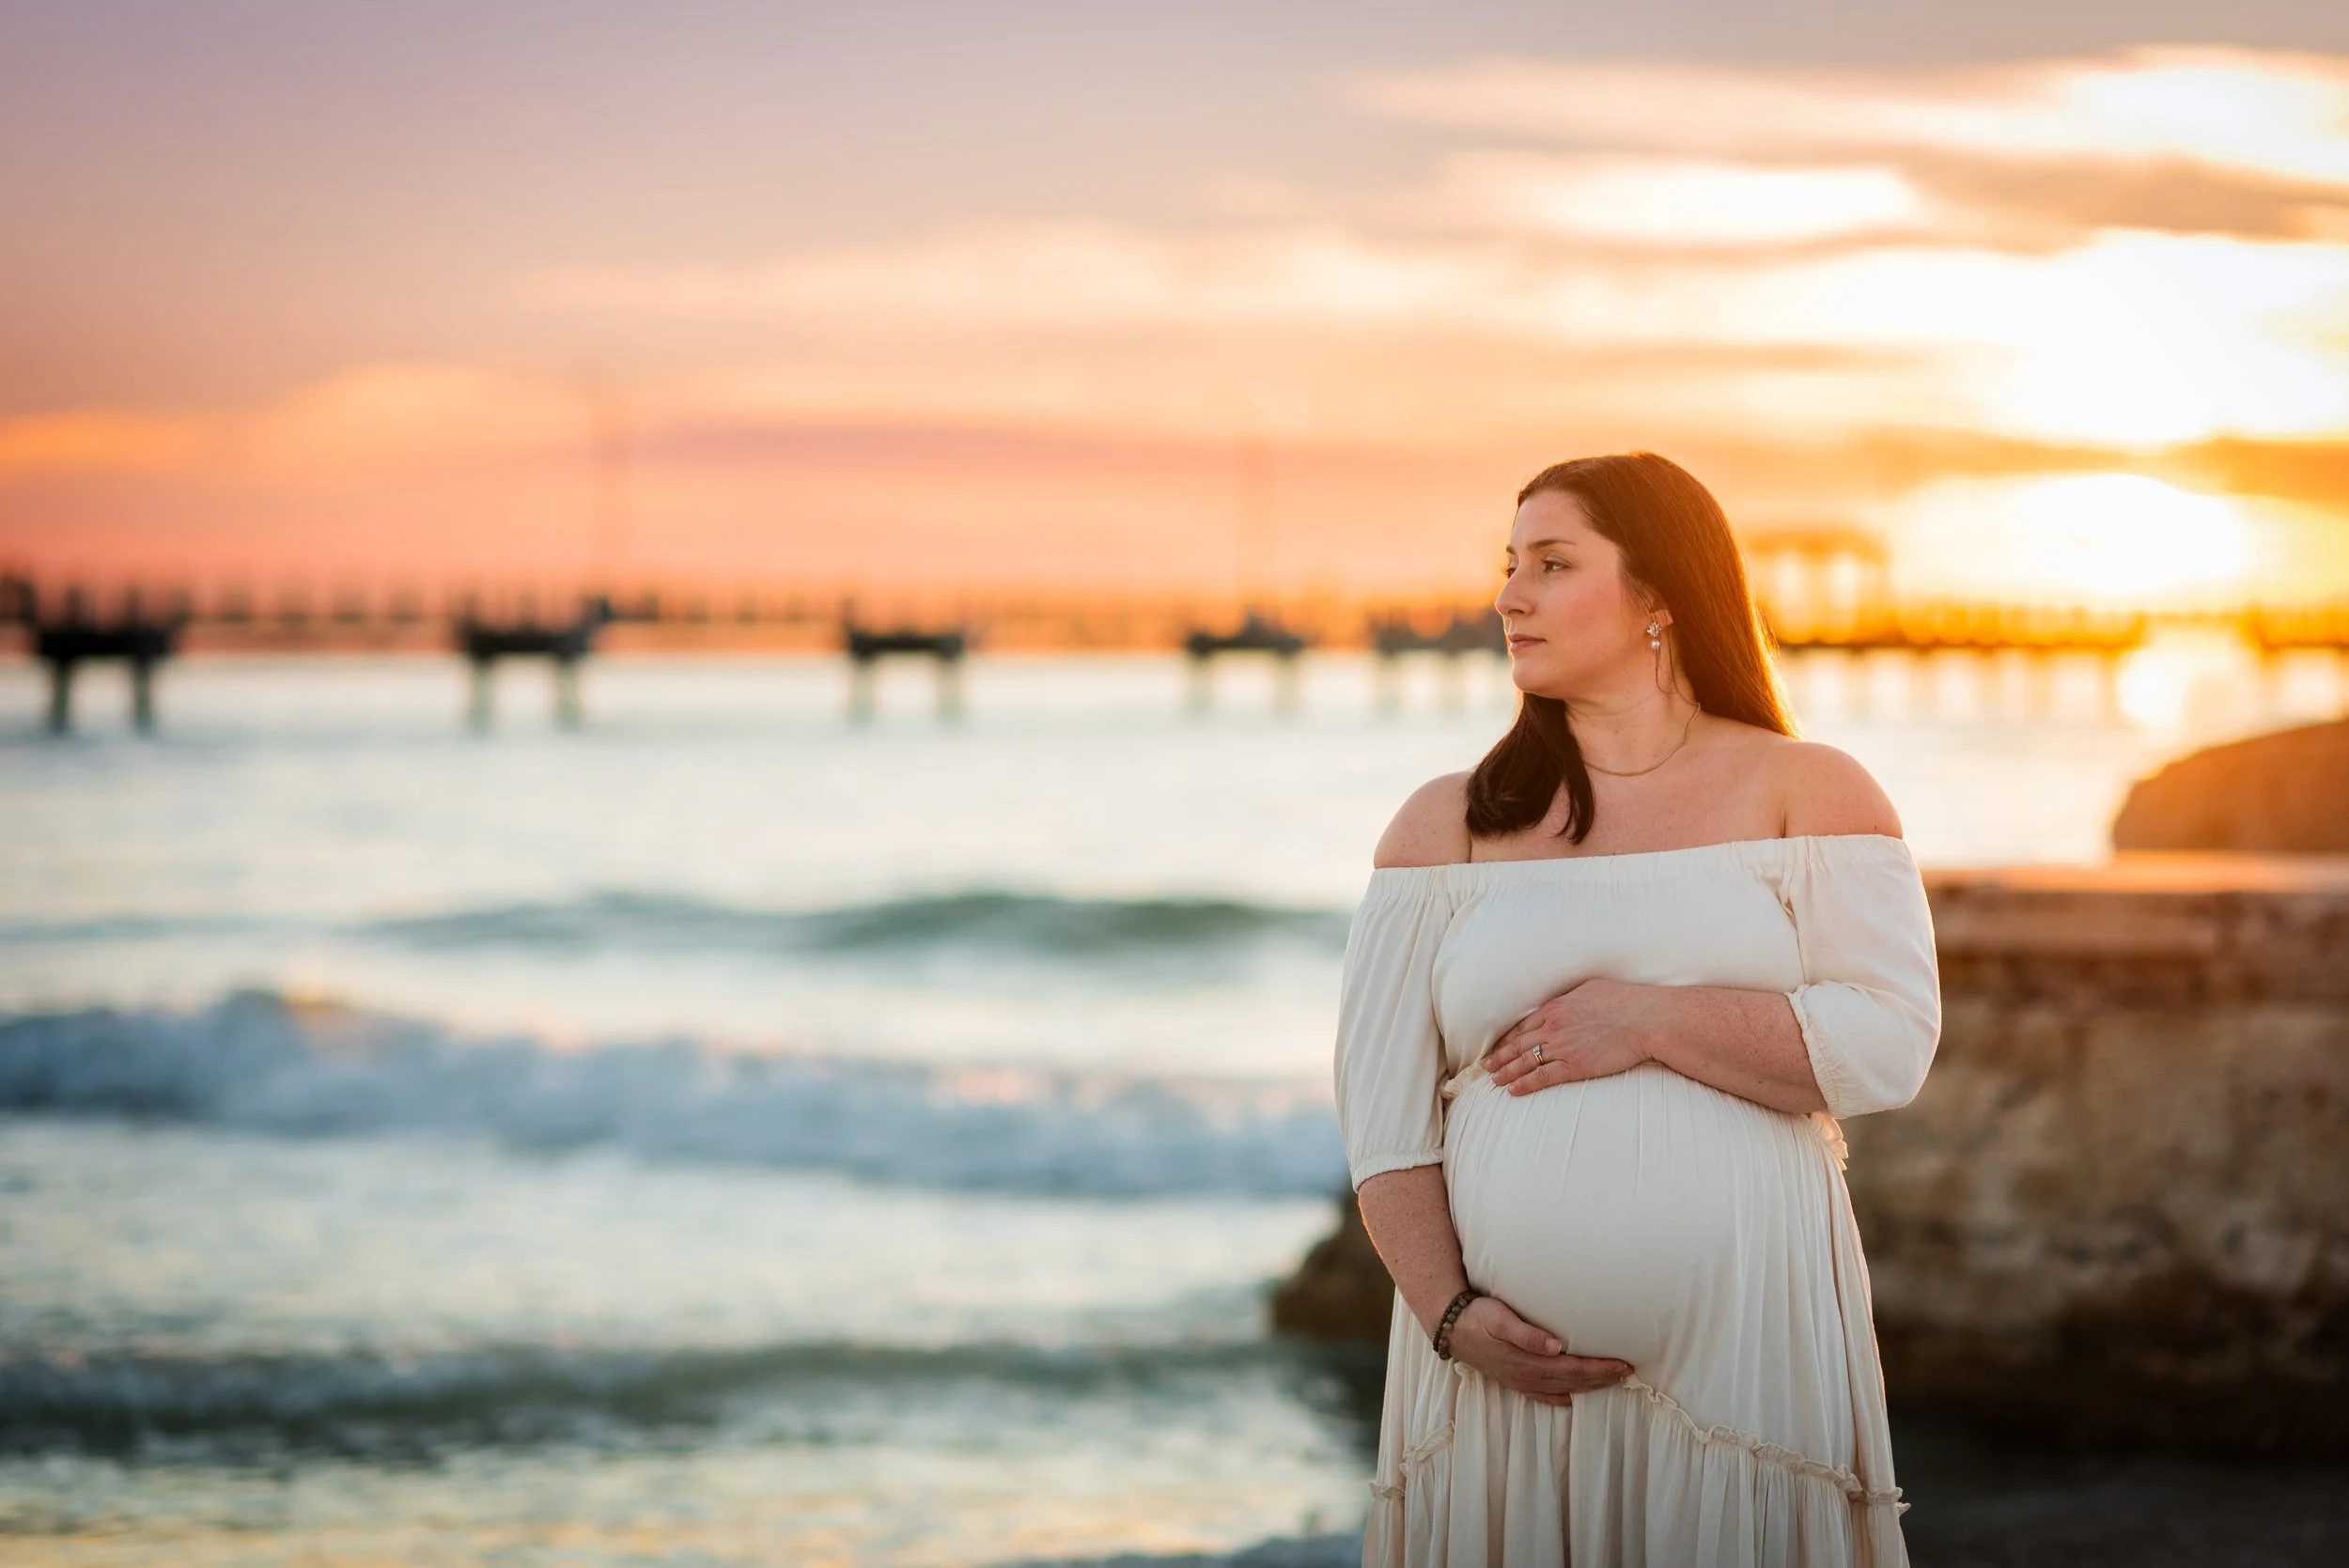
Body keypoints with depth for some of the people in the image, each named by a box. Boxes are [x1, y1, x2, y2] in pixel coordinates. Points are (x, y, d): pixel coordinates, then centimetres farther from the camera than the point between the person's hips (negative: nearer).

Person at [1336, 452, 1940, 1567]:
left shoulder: (1804, 792, 5)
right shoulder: (1446, 827, 10)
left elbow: (1890, 1047, -7)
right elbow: (1382, 1104, 3)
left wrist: (1649, 1022, -13)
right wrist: (1451, 1315, -10)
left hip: (1745, 1354, -1)